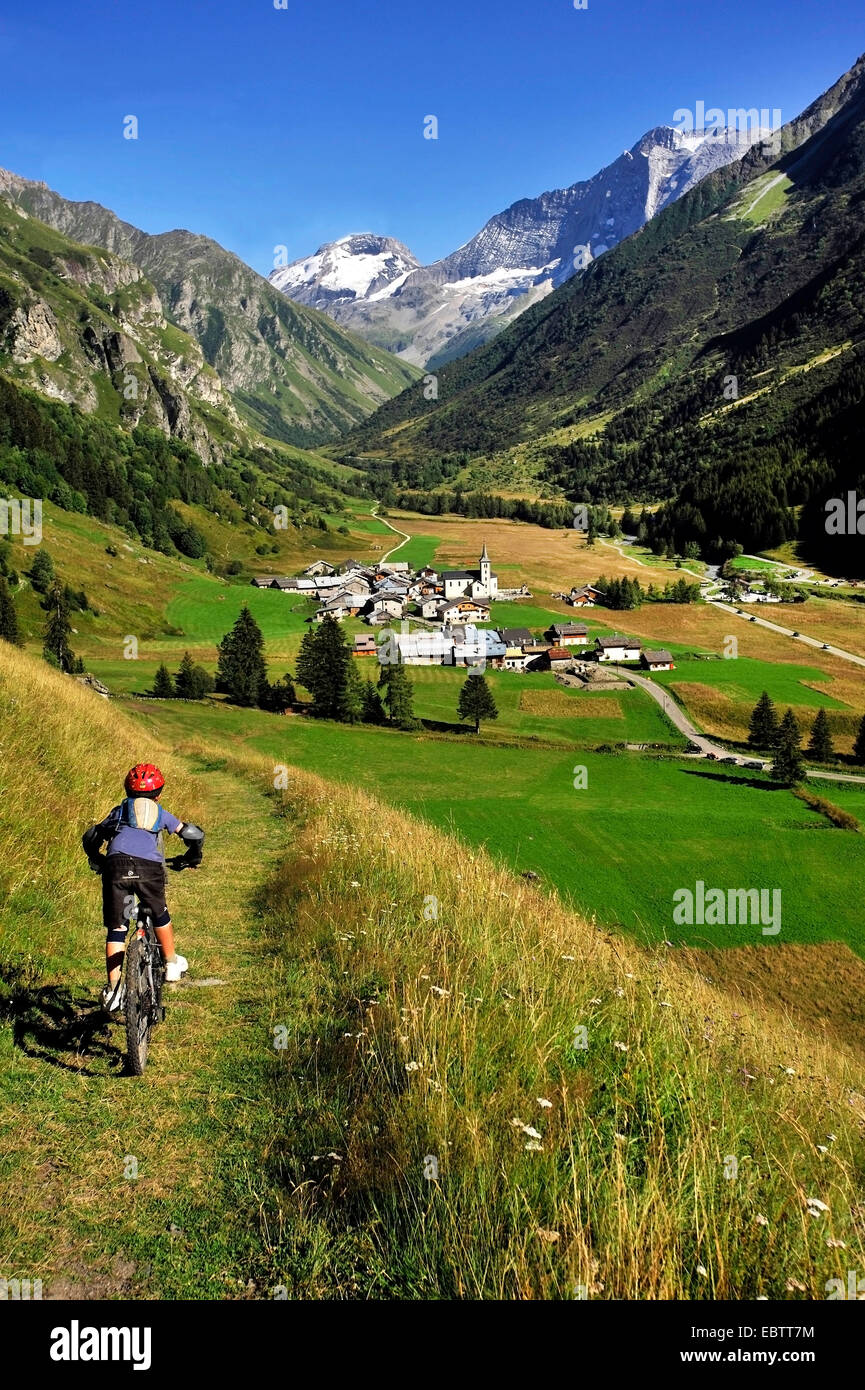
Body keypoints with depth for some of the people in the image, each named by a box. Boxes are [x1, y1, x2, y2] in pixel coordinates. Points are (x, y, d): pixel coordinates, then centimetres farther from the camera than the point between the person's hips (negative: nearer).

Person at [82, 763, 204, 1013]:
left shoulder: (119, 810, 31)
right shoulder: (161, 814, 28)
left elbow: (90, 837, 32)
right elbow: (194, 835, 24)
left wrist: (96, 861, 49)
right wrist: (192, 858, 43)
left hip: (116, 866, 1)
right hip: (149, 868, -1)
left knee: (116, 928, 10)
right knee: (159, 914, 25)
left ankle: (113, 988, 6)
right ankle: (172, 963, 37)